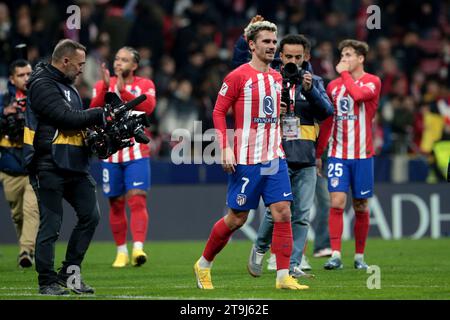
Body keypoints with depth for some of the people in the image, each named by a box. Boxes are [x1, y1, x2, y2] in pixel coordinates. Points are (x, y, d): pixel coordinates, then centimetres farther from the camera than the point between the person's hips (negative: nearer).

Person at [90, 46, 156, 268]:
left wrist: (123, 91, -22)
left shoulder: (145, 85, 4)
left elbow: (148, 106, -16)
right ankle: (121, 251, 16)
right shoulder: (102, 85, 8)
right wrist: (106, 87, -21)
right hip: (111, 154, 2)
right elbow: (94, 109, -9)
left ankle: (138, 248, -24)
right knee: (116, 204, 6)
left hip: (137, 153, -2)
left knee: (137, 199, -15)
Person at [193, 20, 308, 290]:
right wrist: (226, 148, -15)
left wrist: (277, 144, 15)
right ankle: (203, 264, 22)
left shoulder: (277, 77, 11)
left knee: (283, 212, -6)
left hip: (274, 157, 6)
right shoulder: (238, 76, -8)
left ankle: (284, 276, -4)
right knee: (237, 218, 1)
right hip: (246, 160, -6)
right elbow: (219, 112, -8)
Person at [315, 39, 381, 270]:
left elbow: (358, 94, -25)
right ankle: (335, 255, -13)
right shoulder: (333, 86, 9)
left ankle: (359, 257, 17)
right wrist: (318, 153, 10)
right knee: (337, 202, -11)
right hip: (337, 154, 2)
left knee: (361, 207, 6)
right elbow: (327, 122, 14)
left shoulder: (372, 82, -2)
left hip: (362, 155, -2)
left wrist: (344, 73, -11)